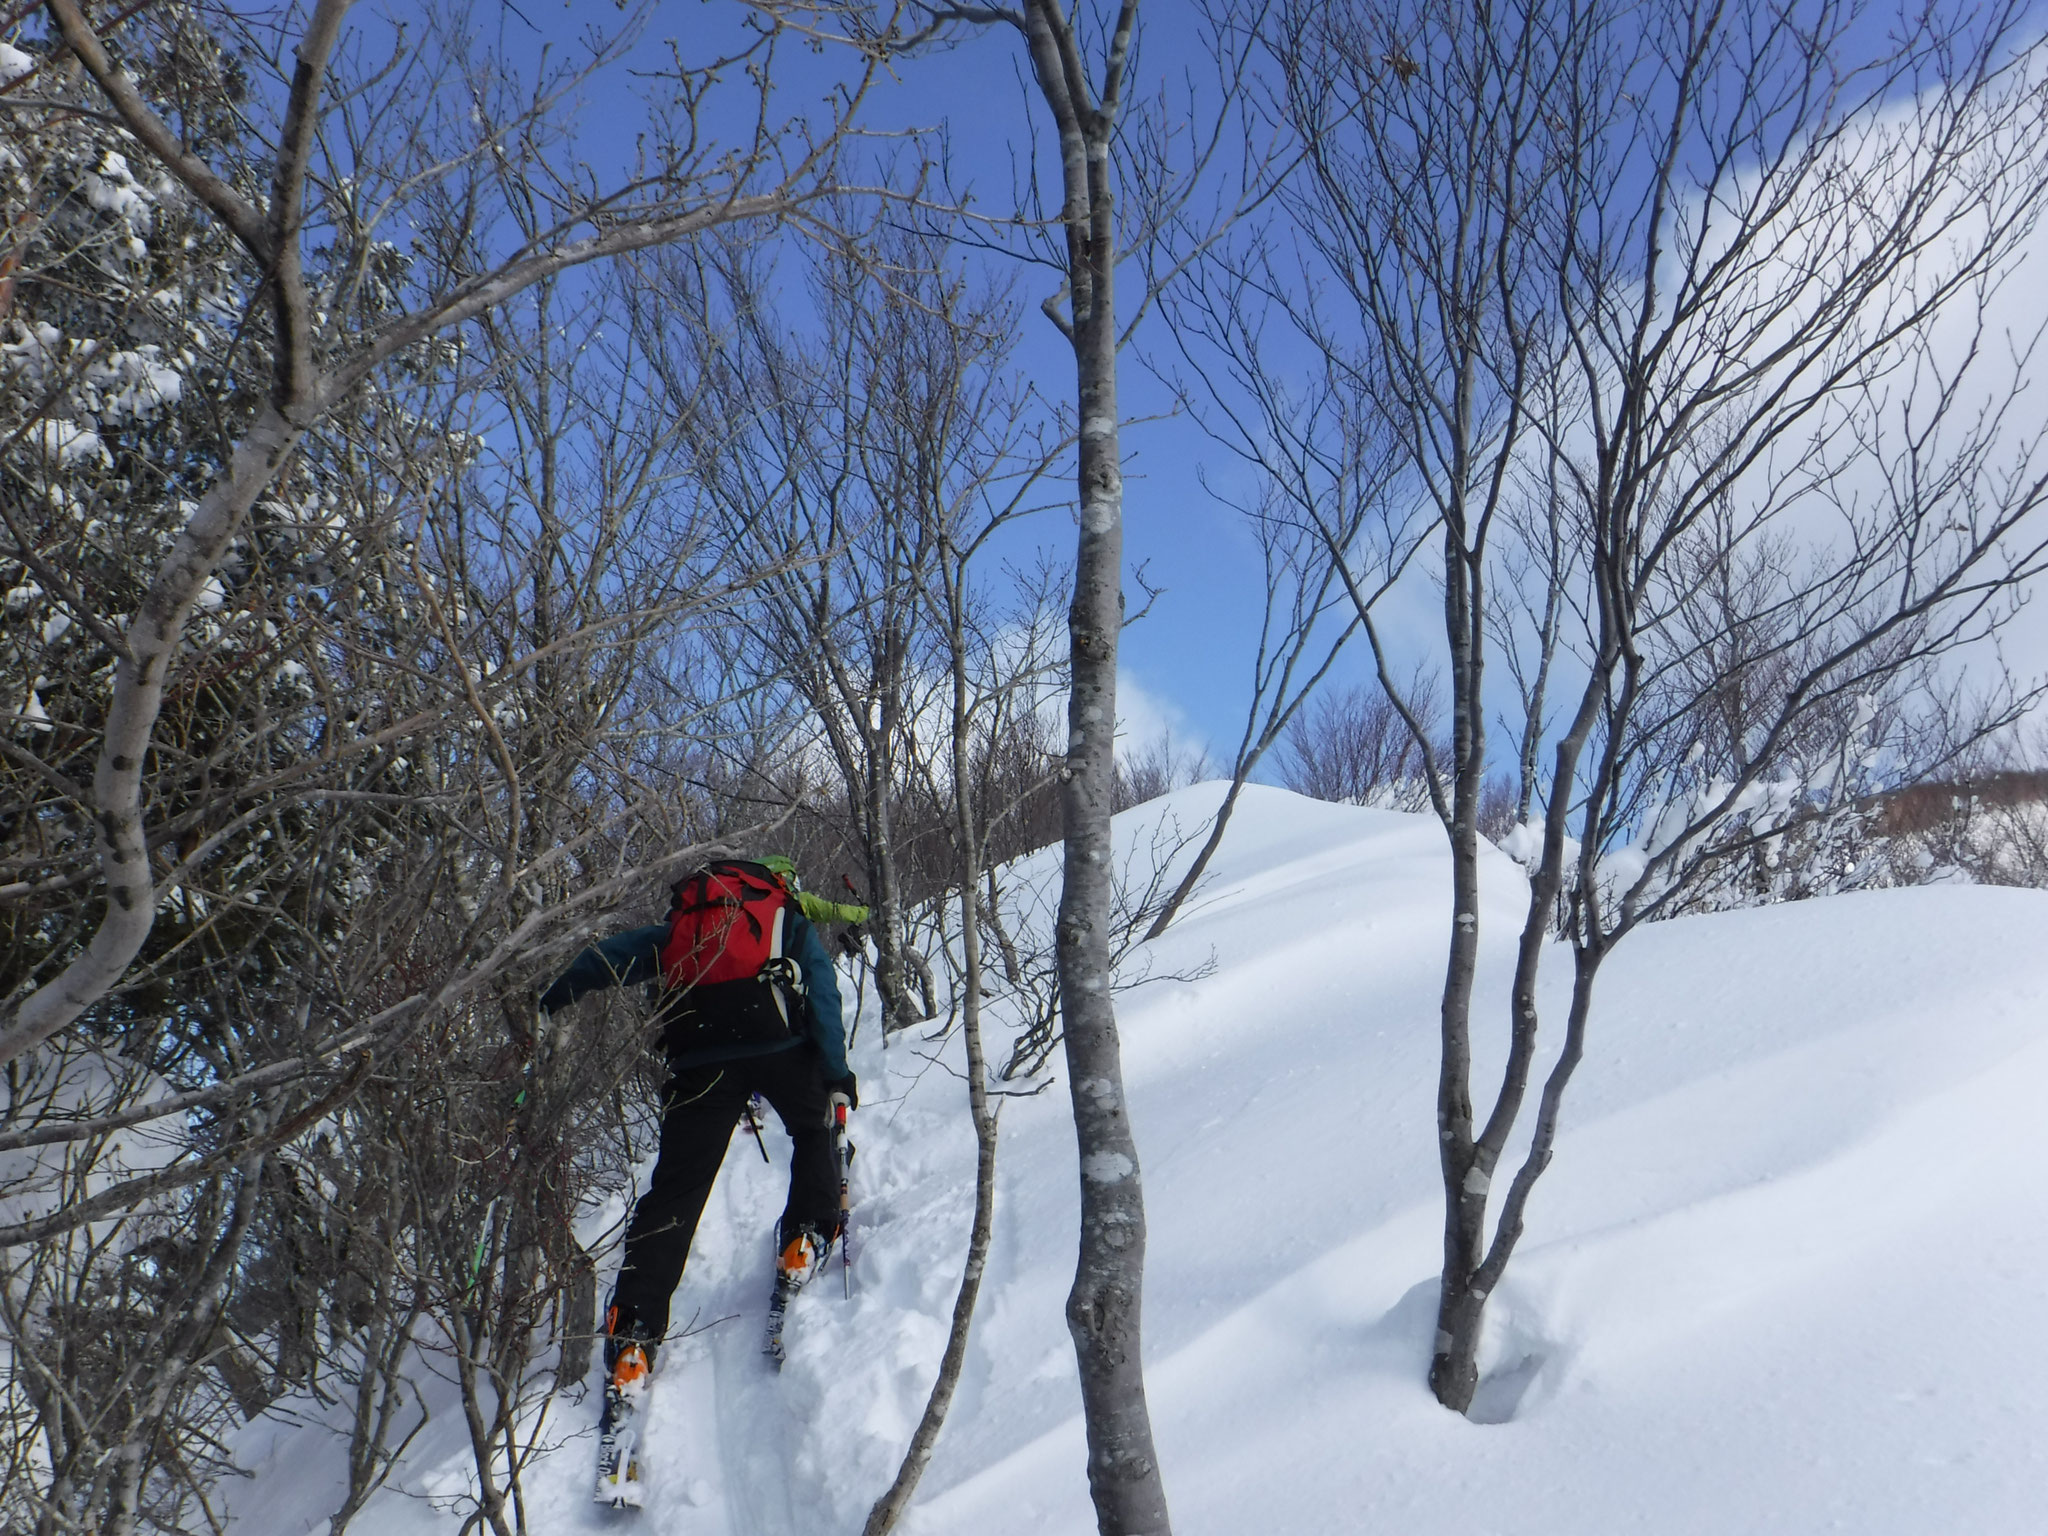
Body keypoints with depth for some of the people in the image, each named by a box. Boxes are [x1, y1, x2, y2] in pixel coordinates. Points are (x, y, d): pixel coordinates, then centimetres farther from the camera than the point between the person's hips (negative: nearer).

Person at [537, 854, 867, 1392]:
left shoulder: (681, 924, 33)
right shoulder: (793, 921, 25)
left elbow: (610, 955, 28)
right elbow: (822, 994, 10)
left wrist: (549, 1003, 37)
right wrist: (837, 1075, 4)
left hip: (698, 1053, 2)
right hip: (778, 1039, -2)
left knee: (676, 1187, 4)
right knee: (814, 1130, 28)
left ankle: (634, 1326, -2)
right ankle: (807, 1238, 14)